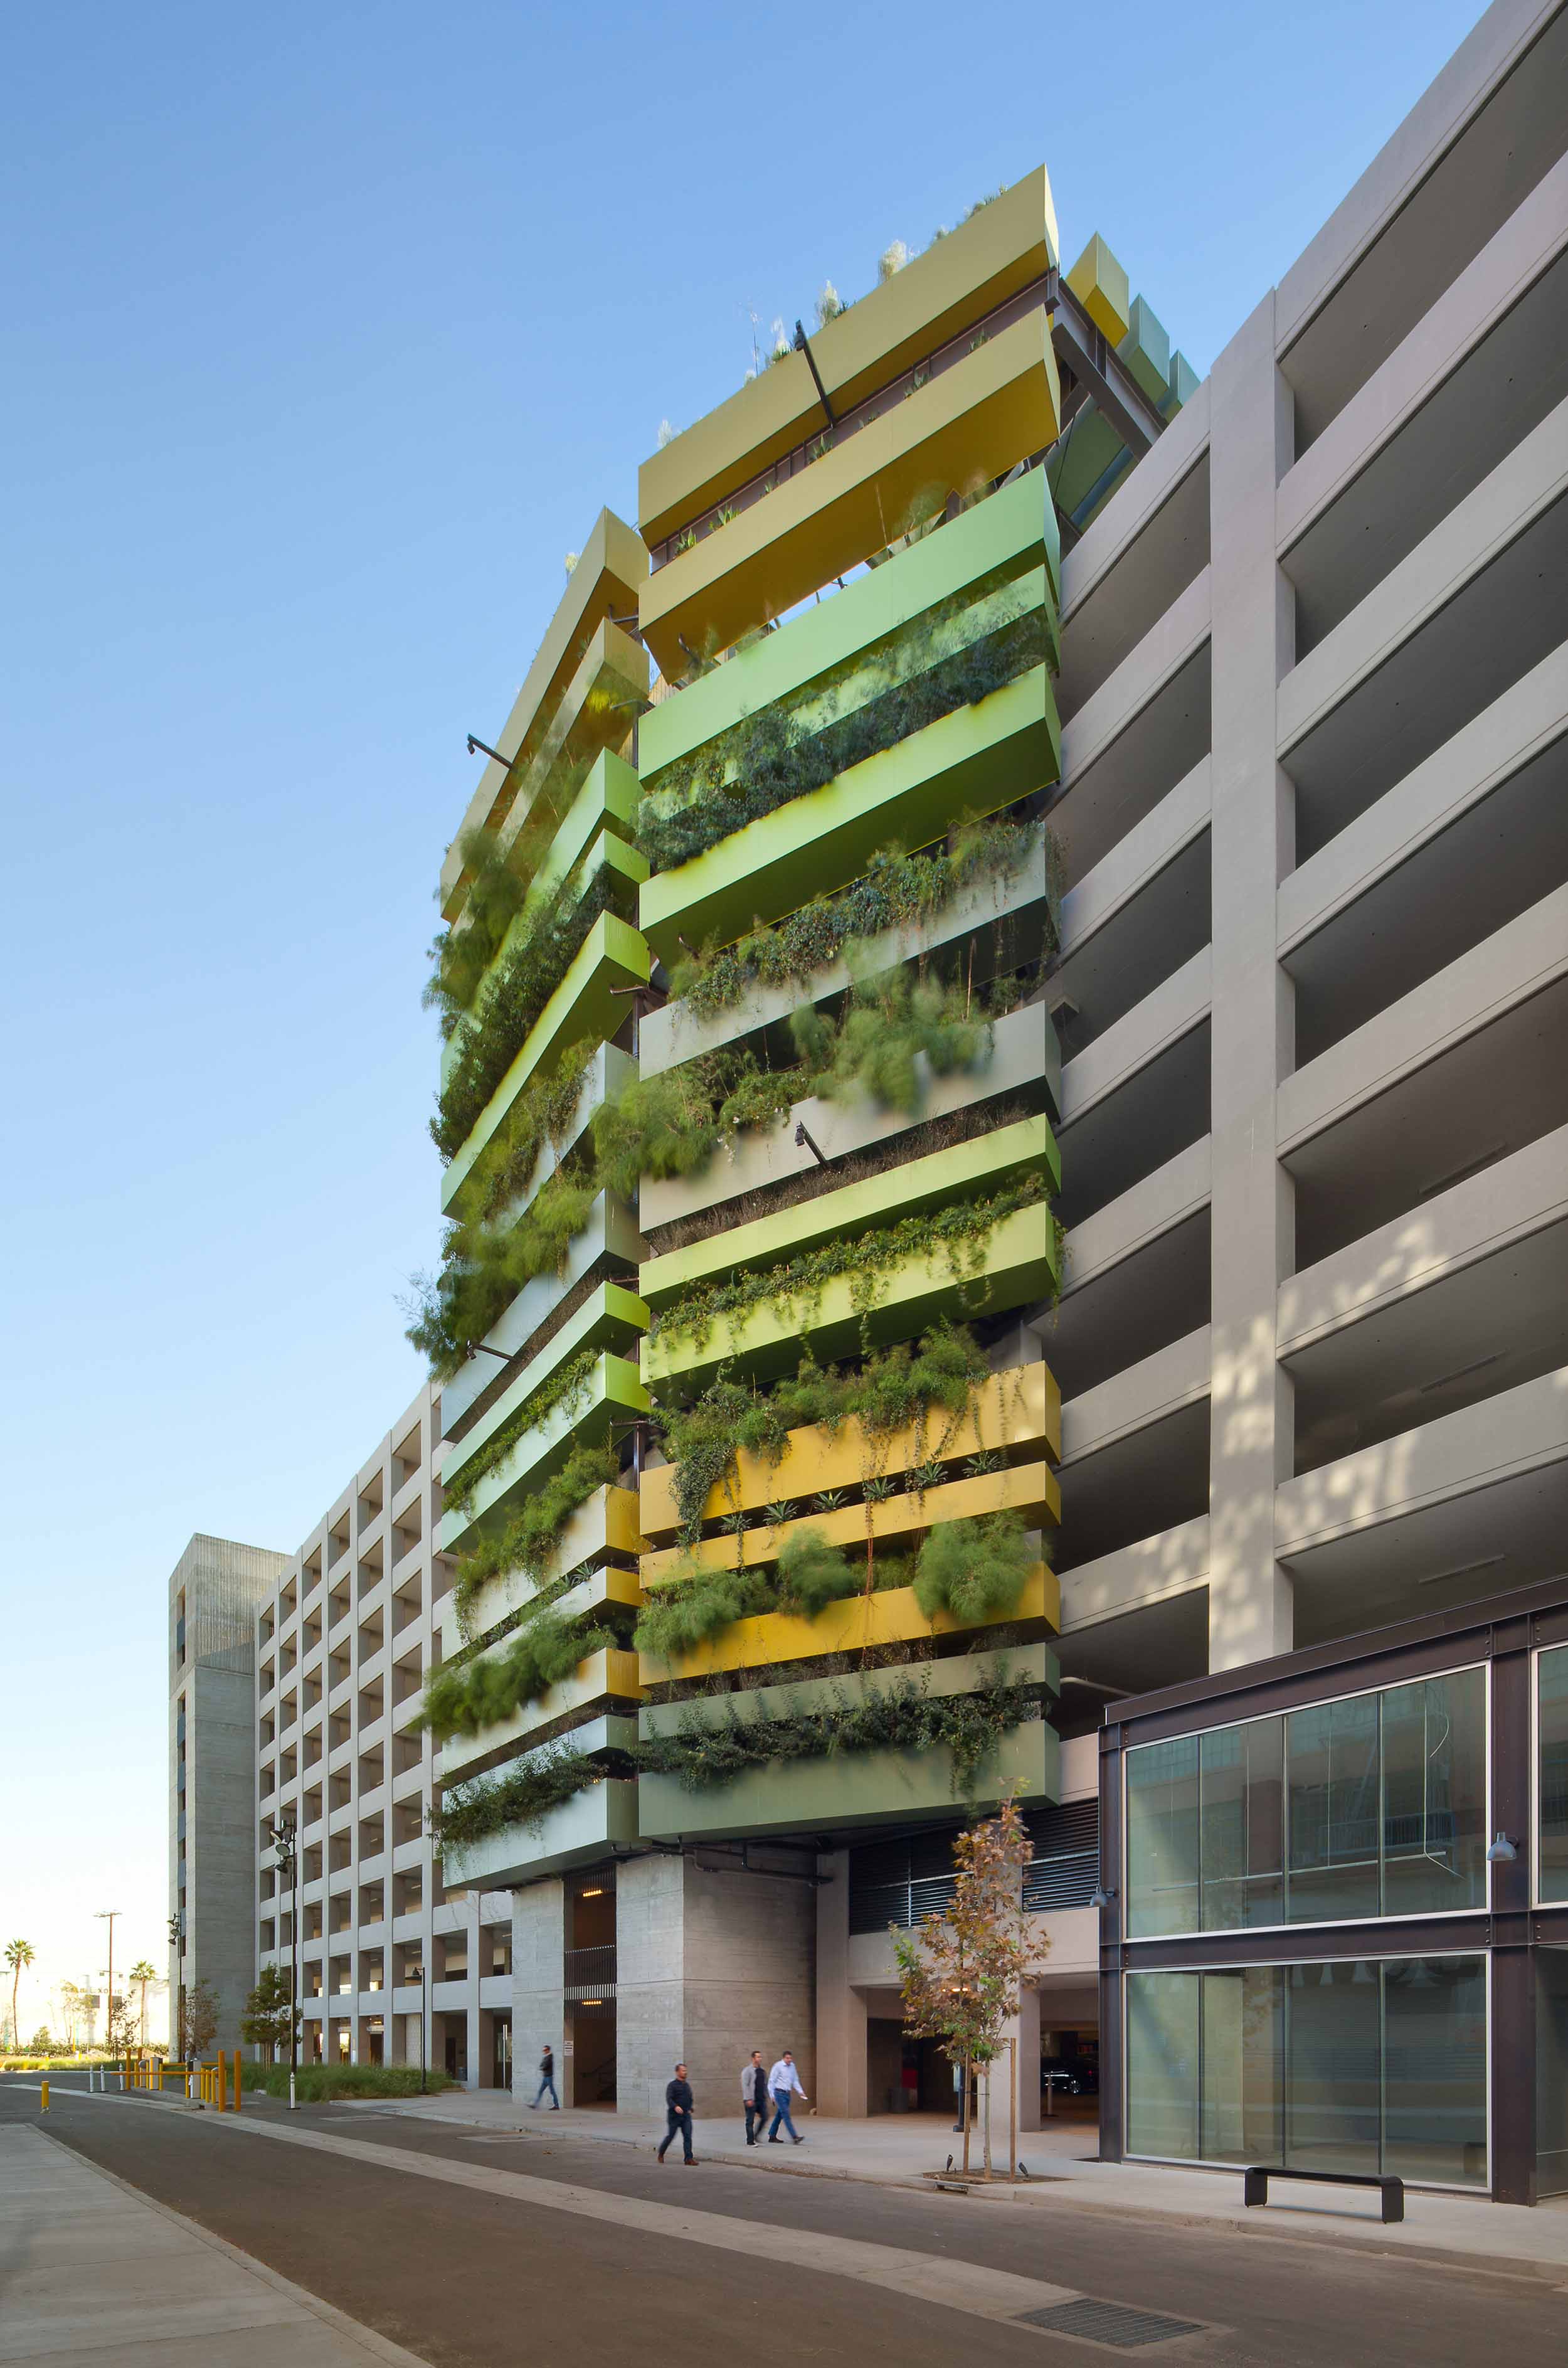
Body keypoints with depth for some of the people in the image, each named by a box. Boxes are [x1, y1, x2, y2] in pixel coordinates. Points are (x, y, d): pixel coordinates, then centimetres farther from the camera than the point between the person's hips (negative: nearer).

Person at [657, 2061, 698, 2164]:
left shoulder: (687, 2085, 14)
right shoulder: (672, 2085, -7)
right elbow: (669, 2099, -21)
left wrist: (690, 2109, 14)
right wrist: (675, 2107, -38)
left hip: (686, 2115, 4)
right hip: (675, 2116, -4)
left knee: (688, 2136, -9)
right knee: (670, 2136, 4)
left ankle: (689, 2158, -13)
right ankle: (661, 2153, 29)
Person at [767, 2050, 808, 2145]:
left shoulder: (792, 2066, 8)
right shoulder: (778, 2066, -10)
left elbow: (795, 2081, 16)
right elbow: (771, 2081, -6)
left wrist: (801, 2092, 5)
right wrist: (772, 2096, -9)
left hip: (788, 2094, 7)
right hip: (780, 2093, -7)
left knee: (779, 2116, 13)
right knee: (786, 2115, -11)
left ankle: (772, 2137, 23)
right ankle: (795, 2137, -17)